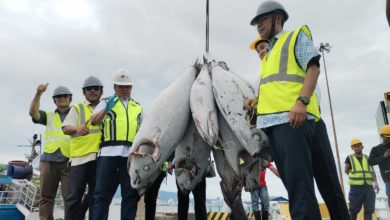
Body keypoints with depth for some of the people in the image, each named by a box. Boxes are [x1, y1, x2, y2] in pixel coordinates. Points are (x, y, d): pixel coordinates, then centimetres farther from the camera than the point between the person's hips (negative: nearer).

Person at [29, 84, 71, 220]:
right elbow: (33, 113, 3)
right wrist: (38, 93, -9)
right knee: (46, 196, 5)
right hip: (49, 160, 3)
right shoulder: (49, 116, 20)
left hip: (69, 160, -2)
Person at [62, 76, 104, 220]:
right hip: (80, 157, -2)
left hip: (100, 158, 2)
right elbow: (65, 128, -2)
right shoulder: (77, 108, 10)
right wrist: (77, 128, -23)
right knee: (74, 196, -2)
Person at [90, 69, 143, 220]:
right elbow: (94, 121, -3)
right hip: (109, 153, -3)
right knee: (102, 194, -2)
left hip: (132, 155, 3)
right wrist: (106, 108, -19)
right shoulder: (107, 102, 12)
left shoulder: (138, 107, 21)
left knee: (131, 195, 5)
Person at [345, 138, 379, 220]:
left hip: (368, 186, 3)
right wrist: (356, 177, 3)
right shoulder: (349, 158, 3)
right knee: (354, 209, 0)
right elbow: (346, 170, 10)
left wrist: (375, 183, -7)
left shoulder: (367, 158, 13)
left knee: (369, 209, 3)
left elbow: (372, 171, 6)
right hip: (356, 187, -3)